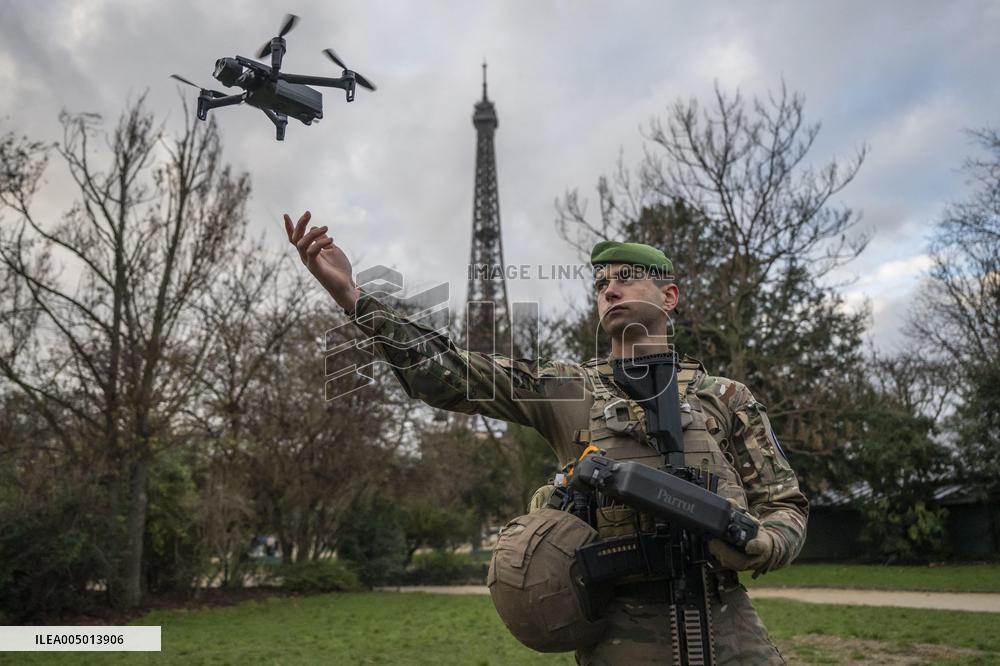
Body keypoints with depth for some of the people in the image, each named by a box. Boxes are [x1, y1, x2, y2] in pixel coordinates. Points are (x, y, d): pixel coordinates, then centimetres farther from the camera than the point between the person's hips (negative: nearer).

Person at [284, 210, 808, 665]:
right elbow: (445, 372, 0)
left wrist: (754, 547, -12)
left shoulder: (727, 397, 9)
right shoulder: (566, 388, 7)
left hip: (729, 622, 2)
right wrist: (351, 295, -8)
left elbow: (785, 505, 12)